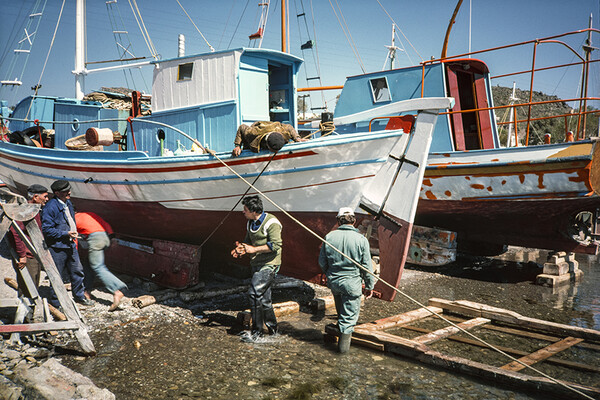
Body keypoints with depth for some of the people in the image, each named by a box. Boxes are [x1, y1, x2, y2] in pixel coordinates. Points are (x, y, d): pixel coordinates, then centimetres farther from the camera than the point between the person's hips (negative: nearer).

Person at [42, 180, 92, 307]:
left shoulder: (68, 203, 9)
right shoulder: (50, 207, -19)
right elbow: (47, 229, -20)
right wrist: (66, 233, -22)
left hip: (70, 245, 8)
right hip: (57, 247, -8)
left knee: (77, 270, 16)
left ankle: (79, 296, 33)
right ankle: (56, 302, 21)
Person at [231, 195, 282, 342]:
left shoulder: (271, 222, -15)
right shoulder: (250, 223, 12)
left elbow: (275, 245, -21)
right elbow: (248, 241, 24)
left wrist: (254, 249, -21)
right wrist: (242, 249, 1)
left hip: (269, 264, -9)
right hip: (257, 264, 9)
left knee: (255, 293, -16)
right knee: (263, 298, 12)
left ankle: (257, 332, -7)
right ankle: (272, 330, 25)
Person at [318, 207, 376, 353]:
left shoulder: (329, 237, -2)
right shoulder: (361, 239, -10)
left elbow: (322, 262, 5)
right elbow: (367, 266, -7)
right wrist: (369, 286, 5)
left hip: (333, 281, 3)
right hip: (352, 282, -3)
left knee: (341, 311, 28)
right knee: (350, 314, 7)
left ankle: (340, 326, 45)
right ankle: (344, 343, 9)